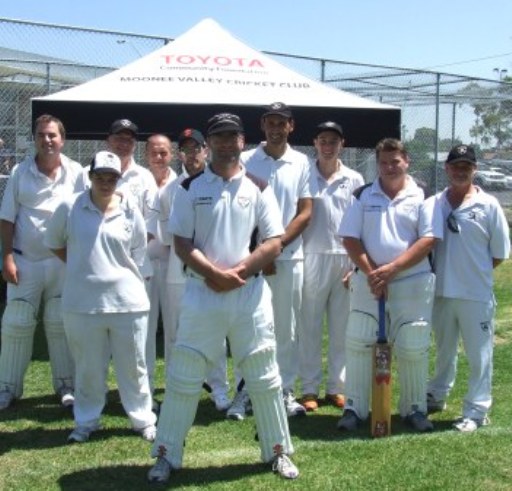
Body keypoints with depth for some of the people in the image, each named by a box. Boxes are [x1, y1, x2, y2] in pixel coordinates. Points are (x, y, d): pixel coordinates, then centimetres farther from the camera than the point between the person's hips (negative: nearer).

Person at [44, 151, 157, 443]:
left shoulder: (130, 210, -1)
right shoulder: (69, 208, -3)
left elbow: (139, 253, 8)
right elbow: (54, 243, 11)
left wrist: (121, 273, 5)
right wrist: (82, 267, 9)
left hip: (128, 301, 0)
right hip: (82, 302, 0)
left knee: (133, 366, 11)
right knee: (89, 367, 12)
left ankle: (143, 419, 25)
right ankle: (86, 421, 29)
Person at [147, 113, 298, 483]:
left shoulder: (258, 188, 5)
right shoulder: (191, 187, 3)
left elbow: (273, 244, 0)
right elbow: (182, 244, -2)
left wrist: (237, 271, -13)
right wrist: (215, 273, -16)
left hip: (251, 292, 1)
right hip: (202, 291, -1)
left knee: (264, 376, 8)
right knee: (184, 376, 2)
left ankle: (278, 451, 24)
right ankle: (167, 455, 14)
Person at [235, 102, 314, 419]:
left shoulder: (301, 163, 5)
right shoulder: (246, 161, 2)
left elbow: (305, 213, 1)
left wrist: (276, 245, -10)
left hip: (289, 256, 1)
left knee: (287, 328, 7)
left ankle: (286, 390, 16)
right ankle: (245, 391, 10)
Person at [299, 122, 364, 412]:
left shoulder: (354, 179, 7)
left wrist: (357, 264, 2)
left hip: (346, 258, 2)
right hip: (312, 257, -2)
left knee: (342, 328, 8)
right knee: (310, 326, 2)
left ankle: (336, 387, 18)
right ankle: (310, 388, 10)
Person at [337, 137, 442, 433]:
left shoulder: (423, 197, 0)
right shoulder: (363, 196, 6)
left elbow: (429, 240, -9)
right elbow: (350, 239, 2)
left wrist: (391, 268, -16)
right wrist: (370, 272, -11)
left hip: (412, 283, -1)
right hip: (368, 281, 2)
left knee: (414, 348, 3)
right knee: (358, 343, -1)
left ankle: (415, 409, 19)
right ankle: (355, 408, 10)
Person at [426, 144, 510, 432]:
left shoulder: (489, 205, -5)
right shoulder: (434, 204, 3)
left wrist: (474, 270, -2)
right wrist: (444, 270, 2)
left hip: (476, 294, -3)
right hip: (442, 292, 4)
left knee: (479, 355, 2)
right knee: (444, 349, 21)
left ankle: (476, 411, 12)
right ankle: (437, 396, 36)